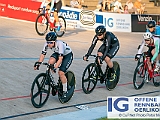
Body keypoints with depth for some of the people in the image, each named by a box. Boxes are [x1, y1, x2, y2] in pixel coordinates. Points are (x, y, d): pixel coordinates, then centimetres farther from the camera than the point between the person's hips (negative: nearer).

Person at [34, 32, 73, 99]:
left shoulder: (60, 44, -38)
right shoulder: (47, 44, -23)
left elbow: (60, 59, -42)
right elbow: (43, 54, -17)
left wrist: (55, 68, -51)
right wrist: (38, 63, -28)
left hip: (68, 55, -5)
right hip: (57, 53, 5)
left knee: (61, 72, -19)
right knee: (50, 62, -27)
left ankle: (65, 91, -2)